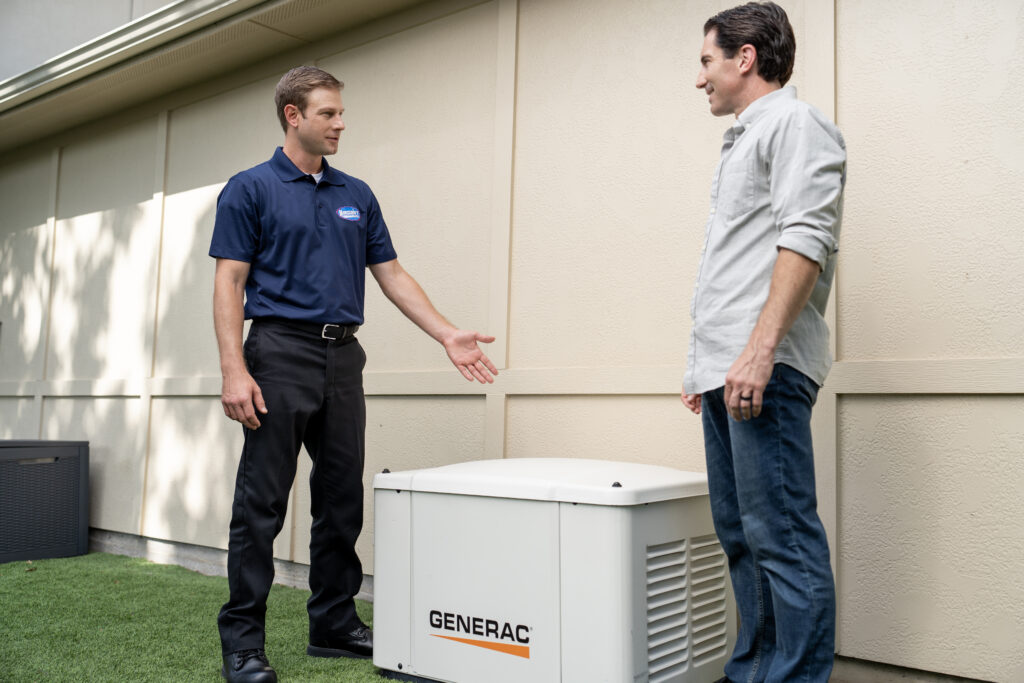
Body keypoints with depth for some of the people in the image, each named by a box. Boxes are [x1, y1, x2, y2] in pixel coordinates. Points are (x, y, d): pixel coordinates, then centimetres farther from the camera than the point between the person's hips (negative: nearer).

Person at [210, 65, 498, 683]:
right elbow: (229, 283, -6)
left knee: (342, 502, 9)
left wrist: (448, 334, 3)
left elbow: (392, 274, 13)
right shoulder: (250, 189, 0)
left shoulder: (357, 195, 15)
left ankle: (334, 625, 22)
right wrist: (234, 371, -17)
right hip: (281, 353, -5)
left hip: (343, 359, 6)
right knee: (262, 502, -2)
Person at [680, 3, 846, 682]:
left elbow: (805, 238, -15)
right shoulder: (744, 140, 27)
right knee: (741, 534, 12)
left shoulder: (794, 122, -1)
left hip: (764, 370, -10)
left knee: (781, 535, -8)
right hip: (725, 372, 10)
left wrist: (760, 348, -23)